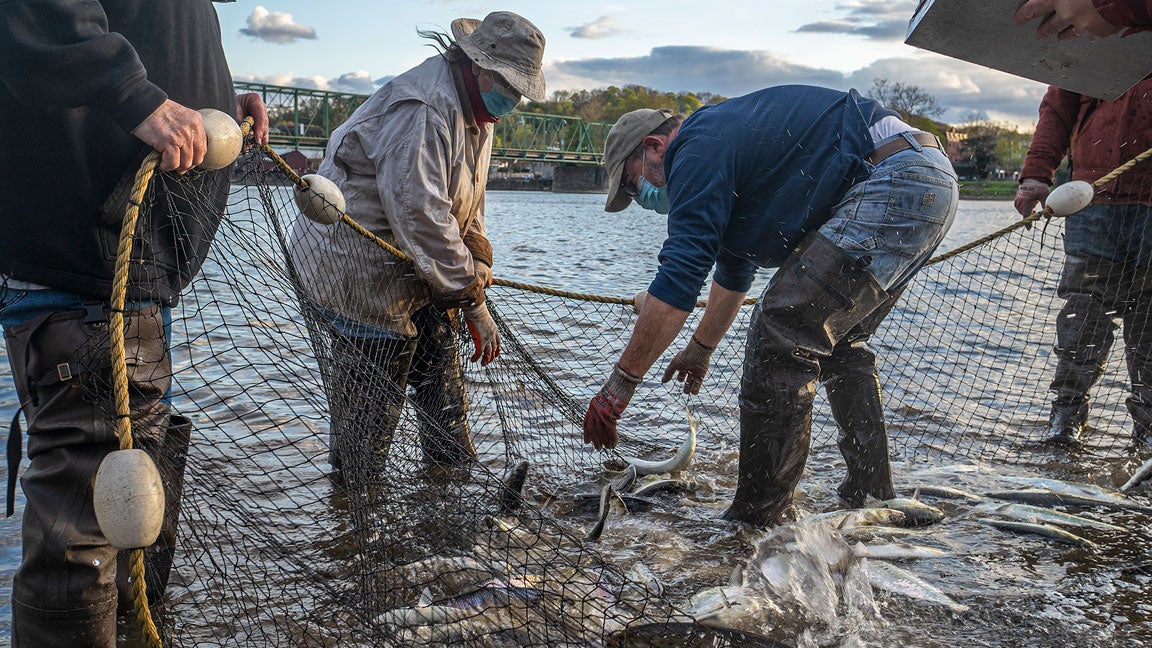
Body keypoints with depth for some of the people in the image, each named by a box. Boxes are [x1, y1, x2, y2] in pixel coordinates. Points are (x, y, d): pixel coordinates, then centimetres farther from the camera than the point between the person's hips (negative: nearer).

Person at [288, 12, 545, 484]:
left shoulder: (477, 115, 10)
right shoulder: (422, 109, -24)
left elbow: (468, 214, 13)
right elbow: (418, 213, -30)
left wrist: (476, 308, 9)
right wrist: (468, 282, -20)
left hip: (414, 276, 10)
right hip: (355, 270, -10)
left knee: (443, 385, 15)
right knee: (370, 407, -2)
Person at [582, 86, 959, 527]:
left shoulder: (699, 150, -7)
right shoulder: (730, 141, 26)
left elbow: (678, 278, -17)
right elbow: (735, 267, 37)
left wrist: (619, 384, -12)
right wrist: (701, 348, 46)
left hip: (895, 183, -11)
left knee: (782, 330, -12)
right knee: (837, 339, 20)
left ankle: (759, 519, -6)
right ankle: (871, 494, 26)